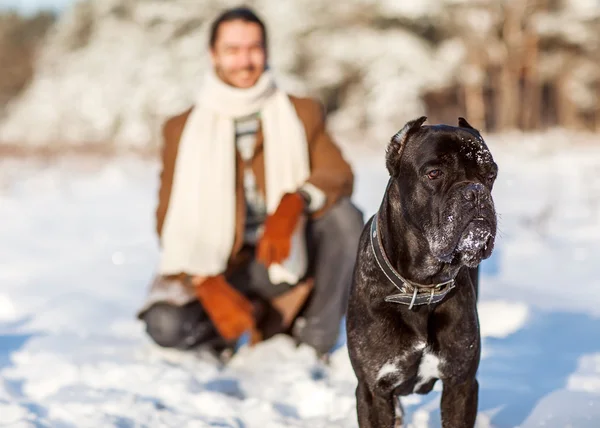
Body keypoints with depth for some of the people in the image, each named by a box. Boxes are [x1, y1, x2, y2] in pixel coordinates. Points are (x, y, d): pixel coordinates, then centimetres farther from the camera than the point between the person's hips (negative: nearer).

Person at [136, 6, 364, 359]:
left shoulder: (303, 113, 4)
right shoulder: (182, 129, 3)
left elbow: (339, 176, -12)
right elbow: (172, 224, -3)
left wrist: (292, 206, -35)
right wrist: (210, 289, -21)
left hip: (289, 260, 1)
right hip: (222, 272, 0)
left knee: (344, 214, -27)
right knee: (166, 325, -29)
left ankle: (316, 338, -17)